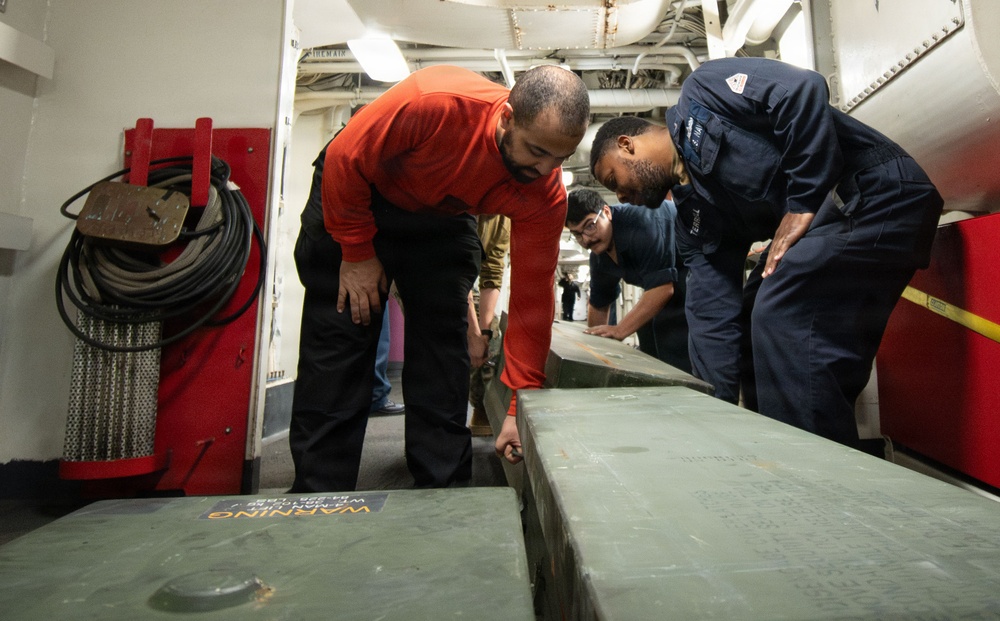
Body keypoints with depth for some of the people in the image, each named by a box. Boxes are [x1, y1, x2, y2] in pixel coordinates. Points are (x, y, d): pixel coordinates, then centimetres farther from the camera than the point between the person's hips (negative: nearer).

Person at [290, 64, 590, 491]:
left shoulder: (546, 195, -25)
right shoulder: (433, 102, -36)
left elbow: (531, 297, -22)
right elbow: (344, 159, -22)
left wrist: (522, 405, -22)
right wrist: (357, 253, -17)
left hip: (441, 223, 3)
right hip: (353, 194, -2)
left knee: (443, 349, -4)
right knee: (336, 346, -7)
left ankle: (445, 494, 12)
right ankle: (320, 494, 8)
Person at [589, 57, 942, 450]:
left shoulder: (700, 94, -3)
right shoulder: (692, 215, 12)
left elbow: (801, 90, -18)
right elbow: (713, 311, 6)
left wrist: (801, 205, -18)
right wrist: (718, 397, 1)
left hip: (880, 193, -8)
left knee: (782, 316, -19)